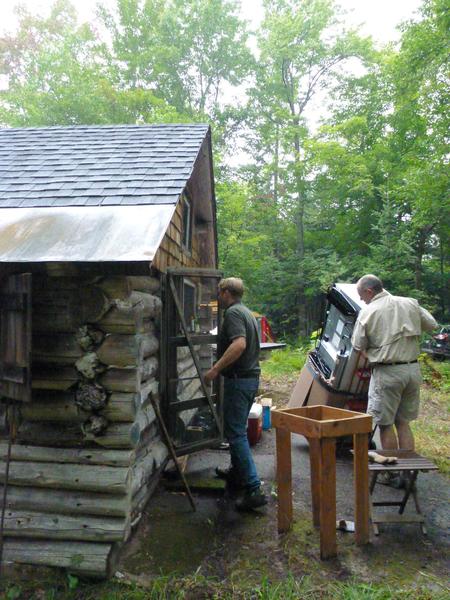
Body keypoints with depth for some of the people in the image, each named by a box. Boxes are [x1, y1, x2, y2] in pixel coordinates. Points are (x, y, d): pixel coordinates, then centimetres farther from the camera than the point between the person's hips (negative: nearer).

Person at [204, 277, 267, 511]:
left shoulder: (233, 313, -15)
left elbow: (239, 344, -30)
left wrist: (216, 369, -27)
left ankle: (254, 489, -4)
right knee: (237, 428, 22)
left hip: (238, 379, -10)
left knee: (235, 433, -6)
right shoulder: (247, 312, 17)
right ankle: (237, 473, 37)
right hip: (251, 377, 10)